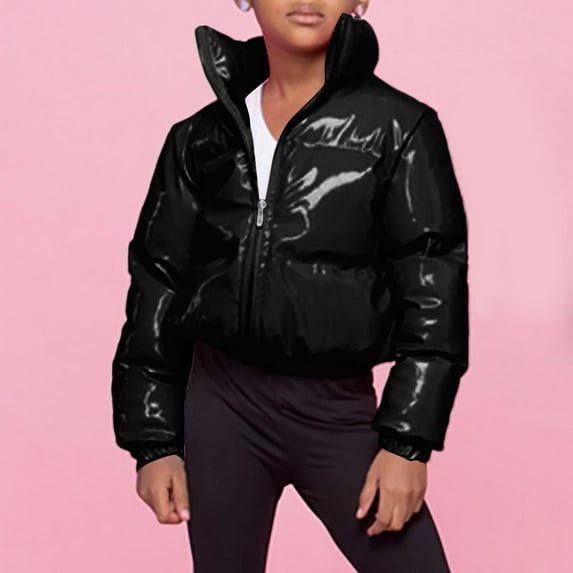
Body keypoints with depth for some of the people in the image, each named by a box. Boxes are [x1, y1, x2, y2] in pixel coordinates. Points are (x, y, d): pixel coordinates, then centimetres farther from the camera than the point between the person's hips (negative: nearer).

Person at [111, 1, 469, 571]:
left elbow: (434, 292, -5)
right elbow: (157, 285, 9)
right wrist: (154, 441, 4)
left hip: (338, 411, -2)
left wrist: (407, 441, -10)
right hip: (219, 402, 2)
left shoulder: (398, 128, -3)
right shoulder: (201, 138, 5)